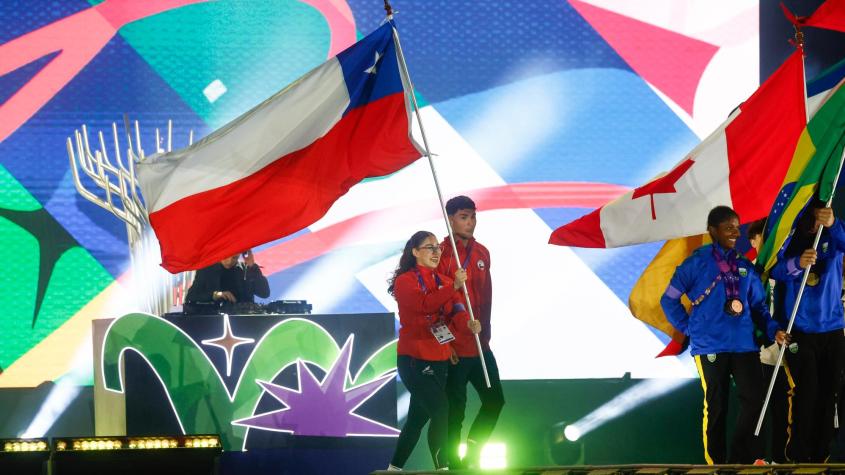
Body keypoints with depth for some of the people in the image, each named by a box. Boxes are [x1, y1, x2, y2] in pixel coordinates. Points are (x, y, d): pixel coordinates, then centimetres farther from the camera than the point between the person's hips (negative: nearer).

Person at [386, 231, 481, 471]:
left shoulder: (444, 282, 11)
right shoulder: (405, 281, -8)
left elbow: (455, 310, -6)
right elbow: (424, 304, -27)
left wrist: (468, 322, -27)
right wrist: (454, 286, -35)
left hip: (439, 360, 7)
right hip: (414, 360, -7)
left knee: (419, 416, 14)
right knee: (441, 411, -18)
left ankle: (395, 468, 26)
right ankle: (442, 468, -15)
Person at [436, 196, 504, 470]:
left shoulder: (482, 253, 9)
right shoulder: (442, 254, -11)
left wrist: (485, 332, 12)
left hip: (480, 346, 7)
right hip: (454, 349, -7)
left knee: (494, 399, 12)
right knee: (455, 409, -1)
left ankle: (473, 451, 27)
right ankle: (456, 463, 8)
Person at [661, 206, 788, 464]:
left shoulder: (745, 266, 12)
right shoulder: (697, 263, -1)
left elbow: (758, 305, 15)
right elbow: (668, 300, 5)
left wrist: (772, 329, -1)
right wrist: (689, 328, 2)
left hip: (744, 344, 4)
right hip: (710, 347, -4)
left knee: (755, 399, -5)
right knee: (716, 406, 2)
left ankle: (740, 461, 6)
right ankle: (717, 464, 11)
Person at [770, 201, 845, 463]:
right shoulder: (789, 239, -2)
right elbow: (776, 271, -15)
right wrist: (797, 263, -37)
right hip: (800, 331, -2)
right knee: (804, 394, -9)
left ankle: (820, 456, 13)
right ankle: (799, 456, -2)